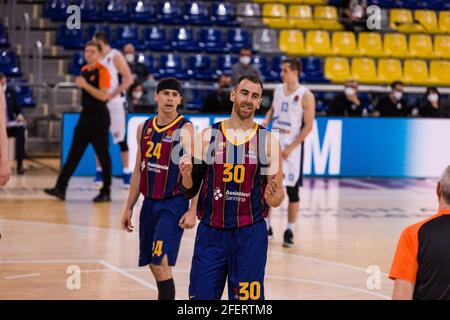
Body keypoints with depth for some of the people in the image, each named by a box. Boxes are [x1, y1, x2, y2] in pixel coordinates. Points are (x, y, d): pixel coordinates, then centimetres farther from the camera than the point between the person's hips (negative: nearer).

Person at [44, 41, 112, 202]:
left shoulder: (102, 71, -11)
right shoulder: (84, 70, 12)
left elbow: (103, 96, -20)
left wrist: (85, 85, -21)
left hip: (99, 117, -8)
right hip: (85, 115, 8)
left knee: (103, 154, 0)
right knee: (74, 153, 3)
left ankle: (106, 192, 8)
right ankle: (60, 188, 0)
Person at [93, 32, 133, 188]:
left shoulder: (116, 56, -11)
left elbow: (128, 79, -16)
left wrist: (111, 95, -19)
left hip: (115, 103, -6)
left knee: (121, 138, -2)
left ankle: (126, 172, 4)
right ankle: (99, 172, 13)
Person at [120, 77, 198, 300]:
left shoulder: (185, 130, -9)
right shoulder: (144, 128, 9)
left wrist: (193, 211, -19)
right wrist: (129, 207, 15)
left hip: (174, 204, -6)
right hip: (150, 203, 6)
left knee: (161, 263, -15)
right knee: (154, 265, 11)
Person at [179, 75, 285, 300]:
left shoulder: (268, 142, 1)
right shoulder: (207, 137, 3)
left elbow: (276, 198, 3)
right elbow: (190, 191, 7)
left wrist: (273, 196, -20)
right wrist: (186, 175, -15)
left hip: (250, 234, -1)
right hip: (210, 233, 1)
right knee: (201, 297, 2)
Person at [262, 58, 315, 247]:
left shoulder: (305, 95, -11)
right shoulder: (278, 90, 7)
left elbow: (308, 126, -12)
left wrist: (291, 147, -16)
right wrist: (265, 122, 0)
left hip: (292, 147, -5)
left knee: (292, 190, 0)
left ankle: (290, 231, 8)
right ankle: (266, 226, 17)